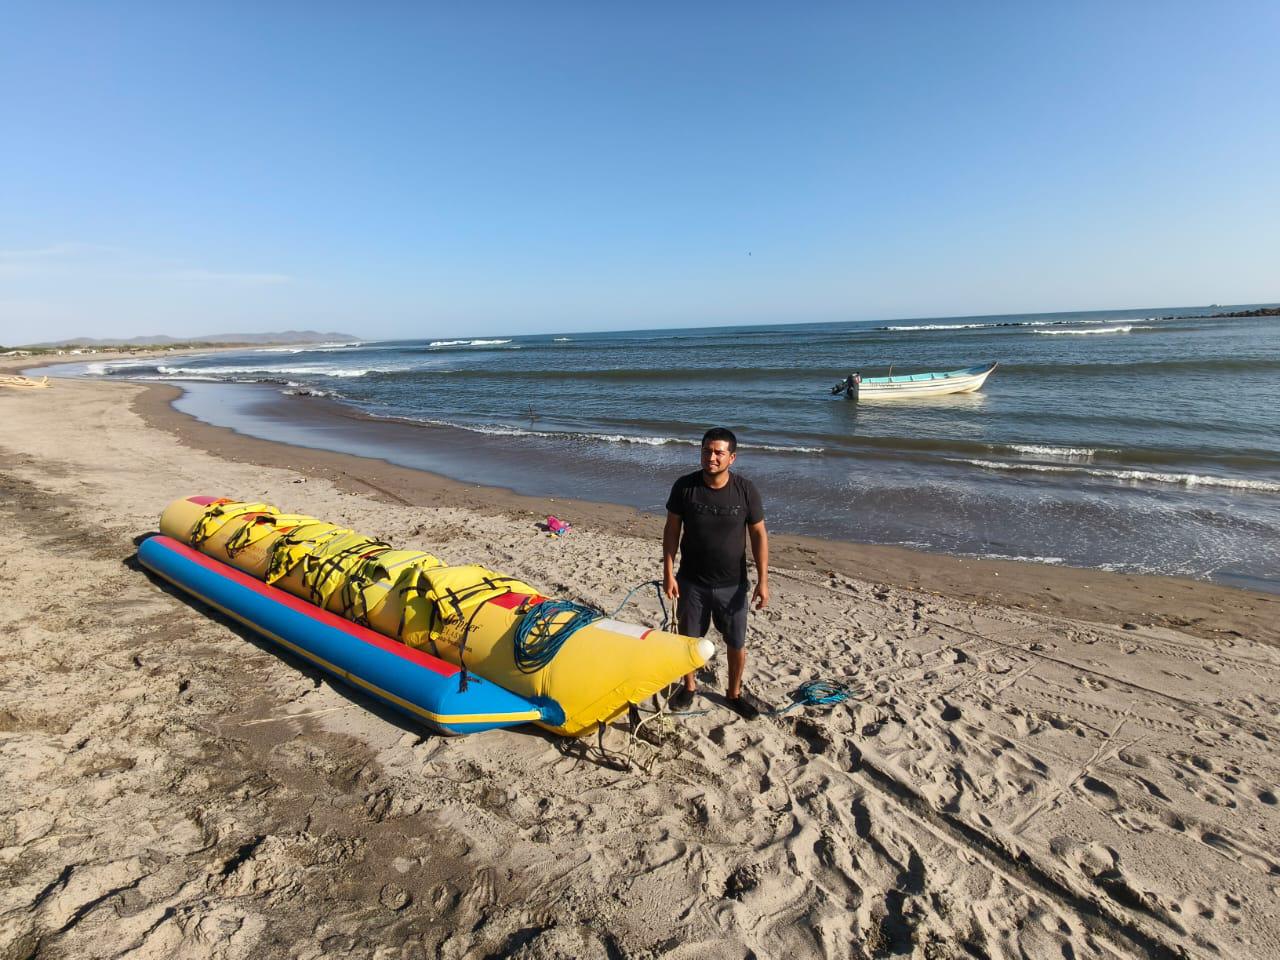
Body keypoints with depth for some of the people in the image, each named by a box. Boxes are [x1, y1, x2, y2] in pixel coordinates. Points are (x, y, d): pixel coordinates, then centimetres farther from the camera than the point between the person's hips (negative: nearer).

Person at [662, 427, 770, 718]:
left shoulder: (745, 490, -12)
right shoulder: (685, 486, -11)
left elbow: (759, 535, -5)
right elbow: (672, 530, -3)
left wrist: (763, 580, -7)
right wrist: (668, 572, -6)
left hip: (732, 584, 0)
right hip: (691, 581, 0)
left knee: (737, 643, 12)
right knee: (689, 638, 16)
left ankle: (735, 692, 36)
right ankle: (689, 687, 40)